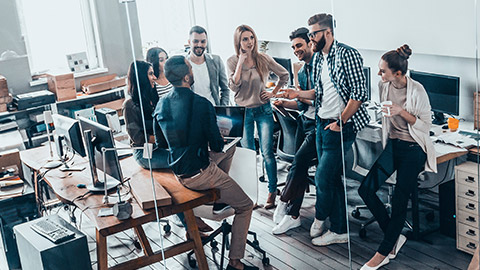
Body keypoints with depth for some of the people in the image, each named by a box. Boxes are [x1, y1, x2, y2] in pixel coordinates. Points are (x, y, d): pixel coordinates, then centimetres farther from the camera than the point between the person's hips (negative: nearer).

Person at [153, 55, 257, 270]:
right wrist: (217, 140, 9)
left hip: (178, 172, 8)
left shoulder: (161, 105, 0)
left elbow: (161, 142, 11)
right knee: (245, 206, 8)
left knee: (228, 152, 30)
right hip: (199, 174, -7)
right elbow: (217, 144, -14)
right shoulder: (202, 104, -20)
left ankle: (220, 197, 33)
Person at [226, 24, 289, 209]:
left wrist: (273, 93, 1)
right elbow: (233, 86, -16)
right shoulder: (232, 62, -3)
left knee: (267, 152, -6)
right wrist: (241, 61, -18)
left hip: (263, 110, 0)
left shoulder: (263, 59, -3)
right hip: (243, 112, 1)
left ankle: (272, 192, 4)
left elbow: (284, 75, 9)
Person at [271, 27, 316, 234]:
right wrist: (284, 103, 4)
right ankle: (293, 215, 9)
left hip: (318, 123, -8)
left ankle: (284, 202, -1)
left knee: (299, 161, -16)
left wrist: (300, 95, -15)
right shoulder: (301, 72, 17)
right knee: (300, 166, 6)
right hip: (305, 120, 8)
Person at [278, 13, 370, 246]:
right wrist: (298, 94, 7)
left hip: (340, 127, -8)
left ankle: (320, 217, 24)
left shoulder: (347, 55, -13)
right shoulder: (318, 58, 13)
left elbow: (359, 94, -18)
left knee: (323, 177, -4)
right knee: (332, 178, 12)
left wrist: (340, 122, -17)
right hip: (322, 124, 9)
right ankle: (340, 231, 21)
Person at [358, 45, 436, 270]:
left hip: (413, 149, -6)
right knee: (366, 189, -6)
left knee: (399, 201, -4)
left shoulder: (416, 90, -18)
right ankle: (395, 237, 10)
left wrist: (402, 112, -25)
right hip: (392, 145, 7)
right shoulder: (384, 86, 0)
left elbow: (426, 124, -13)